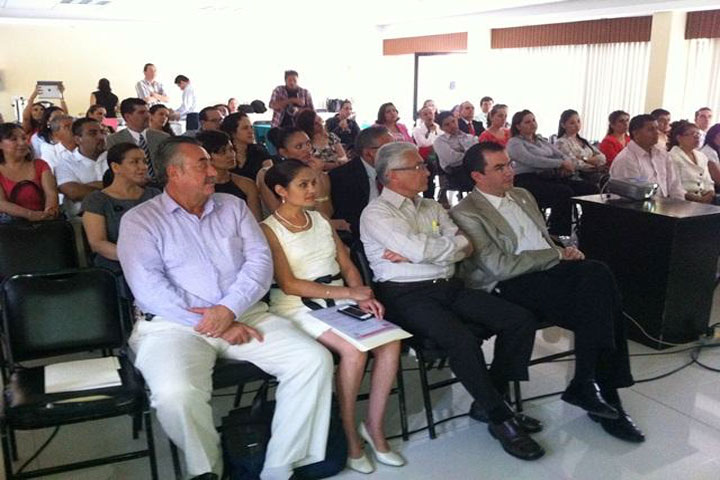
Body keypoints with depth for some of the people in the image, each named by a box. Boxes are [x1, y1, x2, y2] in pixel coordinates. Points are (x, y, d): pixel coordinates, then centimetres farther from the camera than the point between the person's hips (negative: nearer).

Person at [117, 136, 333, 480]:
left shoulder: (233, 207, 15)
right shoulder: (140, 220, 3)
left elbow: (260, 259, 3)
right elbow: (149, 287, -10)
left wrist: (229, 309, -15)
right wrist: (214, 324, -16)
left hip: (244, 315, 4)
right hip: (174, 324, -3)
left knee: (314, 360, -16)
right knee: (176, 394, -33)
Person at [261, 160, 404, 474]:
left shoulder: (321, 220, 16)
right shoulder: (269, 229, -3)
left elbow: (348, 265, 13)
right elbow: (289, 285, -12)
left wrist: (363, 296, -8)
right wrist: (348, 293, -16)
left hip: (341, 300, 6)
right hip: (299, 307, -5)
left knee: (390, 341, -20)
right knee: (354, 350, -30)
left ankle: (374, 426, -4)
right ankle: (349, 432, -8)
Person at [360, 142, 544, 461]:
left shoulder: (432, 207, 19)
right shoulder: (376, 213, -3)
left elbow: (465, 248, 5)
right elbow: (421, 249, -17)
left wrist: (417, 252, -9)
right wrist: (454, 243, 2)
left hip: (450, 288, 7)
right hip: (407, 295, -7)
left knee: (521, 320, -8)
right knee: (462, 339, -33)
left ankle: (488, 401, 6)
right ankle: (500, 417, -10)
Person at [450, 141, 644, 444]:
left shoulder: (523, 195, 21)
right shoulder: (466, 214, -4)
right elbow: (501, 267, -13)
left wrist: (565, 252, 4)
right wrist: (558, 255, -8)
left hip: (550, 270, 7)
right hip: (513, 285, -7)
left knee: (598, 274, -24)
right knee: (596, 300, -26)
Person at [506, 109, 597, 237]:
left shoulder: (541, 140, 27)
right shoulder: (514, 143, 3)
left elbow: (561, 154, 19)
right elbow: (532, 160, -14)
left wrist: (568, 163, -6)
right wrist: (560, 163, -17)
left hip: (550, 176, 7)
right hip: (528, 179, -7)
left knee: (591, 188, -12)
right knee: (565, 192, -34)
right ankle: (557, 235, -28)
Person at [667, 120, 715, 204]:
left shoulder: (702, 156, 19)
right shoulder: (673, 157, -4)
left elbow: (708, 182, 19)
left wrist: (710, 193, -3)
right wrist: (697, 199, -20)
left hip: (704, 199, 7)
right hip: (684, 201, -7)